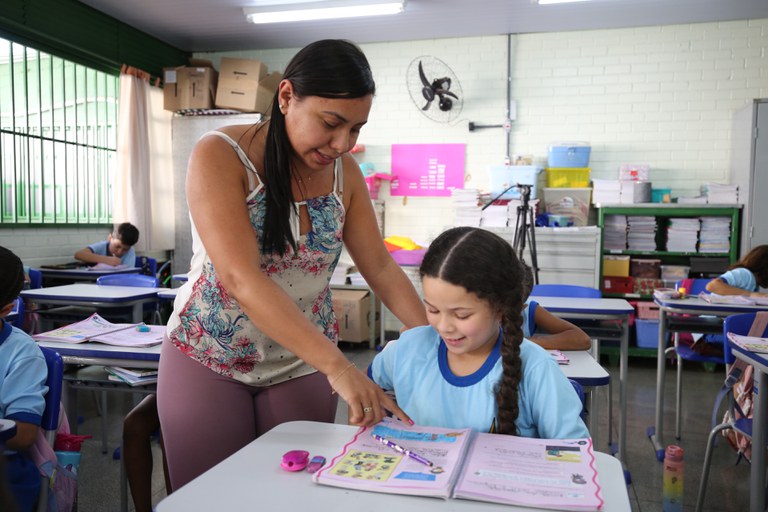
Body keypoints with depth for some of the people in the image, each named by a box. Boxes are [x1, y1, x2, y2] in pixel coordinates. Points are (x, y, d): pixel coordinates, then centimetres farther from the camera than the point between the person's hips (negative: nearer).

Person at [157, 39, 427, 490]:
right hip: (209, 357, -3)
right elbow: (241, 278, -29)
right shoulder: (220, 156, -18)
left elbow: (381, 269, 0)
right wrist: (337, 366, -36)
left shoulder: (344, 171, -3)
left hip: (305, 363, 4)